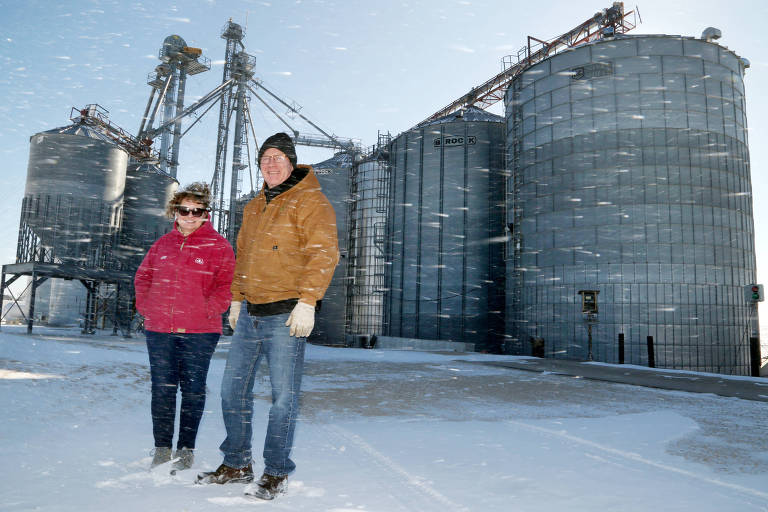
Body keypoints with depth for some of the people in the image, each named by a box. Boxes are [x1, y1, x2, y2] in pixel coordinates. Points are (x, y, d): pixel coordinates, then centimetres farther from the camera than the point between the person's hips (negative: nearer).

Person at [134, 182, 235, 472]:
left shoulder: (219, 246, -2)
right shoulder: (163, 243, 12)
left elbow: (226, 285, -5)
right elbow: (142, 277, 22)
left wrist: (207, 310, -14)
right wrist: (145, 306, 9)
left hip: (200, 332, -3)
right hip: (158, 330, 4)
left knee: (193, 390, 4)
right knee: (162, 389, 9)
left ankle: (186, 449, 19)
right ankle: (162, 449, 22)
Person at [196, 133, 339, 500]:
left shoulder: (310, 201, -6)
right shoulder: (254, 207, 19)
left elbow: (323, 253, -16)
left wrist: (307, 301, -22)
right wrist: (236, 299, 21)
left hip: (287, 317, -8)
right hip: (250, 314, 8)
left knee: (283, 396, -1)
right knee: (233, 389, 12)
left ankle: (276, 473, 15)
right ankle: (236, 464, 27)